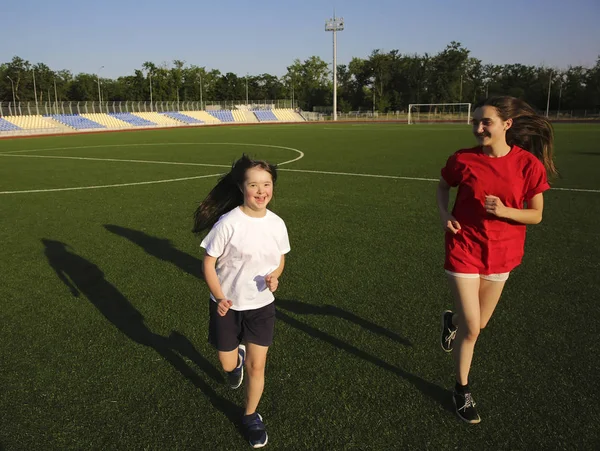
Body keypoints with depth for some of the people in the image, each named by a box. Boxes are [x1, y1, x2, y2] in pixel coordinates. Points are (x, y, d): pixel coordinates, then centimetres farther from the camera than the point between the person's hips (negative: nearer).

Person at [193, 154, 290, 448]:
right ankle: (237, 359, 53)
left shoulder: (277, 224, -9)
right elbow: (208, 263, -12)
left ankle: (251, 416, 35)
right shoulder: (227, 223, -22)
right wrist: (220, 298, -24)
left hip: (262, 306, 2)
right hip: (227, 306, -2)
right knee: (228, 365, 14)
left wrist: (274, 276, -14)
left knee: (256, 366, 7)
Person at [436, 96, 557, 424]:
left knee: (479, 324, 17)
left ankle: (451, 319, 53)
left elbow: (536, 215, -4)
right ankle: (461, 390, 21)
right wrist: (444, 214, -8)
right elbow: (443, 186, 9)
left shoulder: (529, 165, -12)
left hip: (501, 254, 2)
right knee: (471, 328, -2)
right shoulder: (462, 160, -12)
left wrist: (504, 211, -23)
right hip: (464, 250, -2)